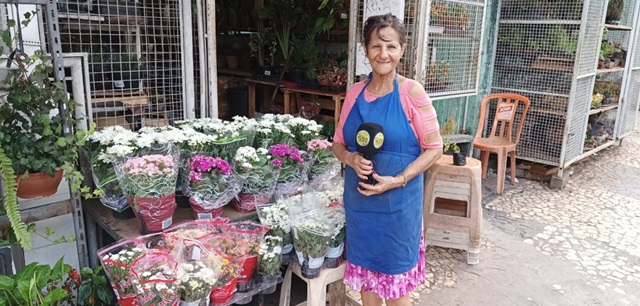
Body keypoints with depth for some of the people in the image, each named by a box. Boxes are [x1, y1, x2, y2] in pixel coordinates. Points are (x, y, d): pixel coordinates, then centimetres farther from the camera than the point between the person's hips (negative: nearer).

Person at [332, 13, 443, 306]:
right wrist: (351, 159, -12)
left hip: (398, 203, -4)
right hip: (358, 200, 4)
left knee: (395, 281, 11)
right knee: (366, 272, 17)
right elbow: (338, 143, 10)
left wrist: (398, 180, -19)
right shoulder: (354, 92, 2)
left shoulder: (411, 92, -10)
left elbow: (434, 148, -8)